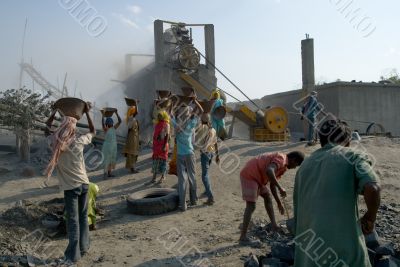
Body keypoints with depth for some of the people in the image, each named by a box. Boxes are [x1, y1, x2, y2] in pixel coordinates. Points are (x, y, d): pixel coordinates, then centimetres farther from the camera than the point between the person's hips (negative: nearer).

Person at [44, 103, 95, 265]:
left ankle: (73, 255, 4)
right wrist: (87, 112, 13)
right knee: (83, 217, 15)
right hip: (84, 184, 2)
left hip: (70, 187, -2)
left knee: (73, 221, 1)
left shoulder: (55, 142, -8)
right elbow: (92, 131, 14)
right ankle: (83, 247, 26)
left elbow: (48, 126, 12)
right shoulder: (79, 141, -7)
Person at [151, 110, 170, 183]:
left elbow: (167, 135, -12)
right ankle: (154, 177, 12)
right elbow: (155, 135, 15)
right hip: (156, 145, 6)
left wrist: (165, 146, -18)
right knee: (155, 160, 6)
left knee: (163, 160, 2)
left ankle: (163, 176, 14)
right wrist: (153, 145, 14)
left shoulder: (166, 124, -8)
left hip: (163, 145, -6)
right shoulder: (157, 124, 11)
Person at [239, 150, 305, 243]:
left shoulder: (282, 165, 16)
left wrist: (279, 203, 22)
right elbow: (269, 171, -36)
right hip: (249, 176, -11)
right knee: (251, 206, -10)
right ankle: (243, 237, -6)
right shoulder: (282, 159, -15)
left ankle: (274, 225, 31)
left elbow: (272, 184, 20)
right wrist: (280, 188, -29)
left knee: (268, 197, 21)